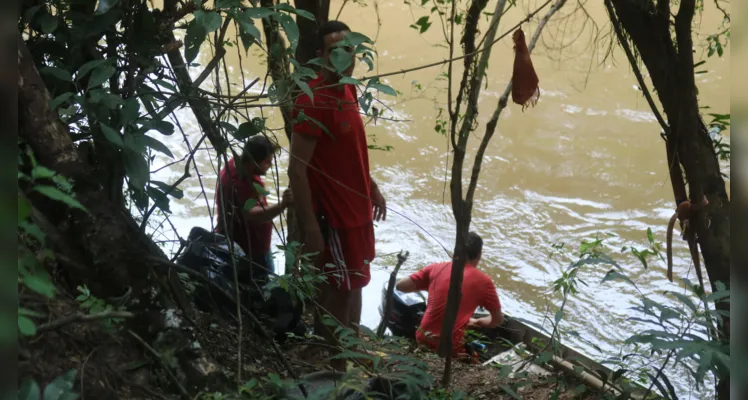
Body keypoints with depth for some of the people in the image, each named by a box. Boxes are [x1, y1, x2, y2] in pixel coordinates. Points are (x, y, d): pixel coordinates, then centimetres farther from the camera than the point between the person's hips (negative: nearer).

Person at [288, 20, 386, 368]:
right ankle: (334, 369, 17)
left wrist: (372, 187, 20)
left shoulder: (347, 90, 5)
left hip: (357, 208, 9)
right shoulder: (313, 100, -23)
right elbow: (297, 169, -24)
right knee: (336, 293, 2)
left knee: (354, 284, 21)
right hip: (333, 215, -9)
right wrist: (309, 226, -25)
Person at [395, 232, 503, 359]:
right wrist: (476, 322, 25)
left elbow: (400, 286, 7)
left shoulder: (437, 268, 4)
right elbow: (498, 320, 7)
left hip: (422, 340, 4)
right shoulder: (483, 280, -2)